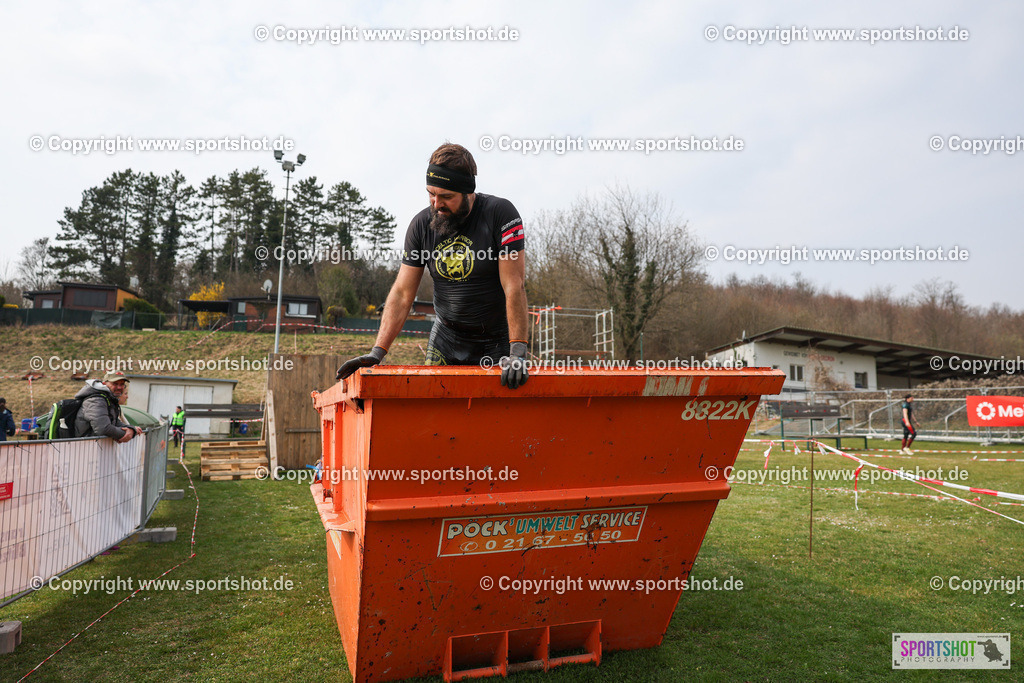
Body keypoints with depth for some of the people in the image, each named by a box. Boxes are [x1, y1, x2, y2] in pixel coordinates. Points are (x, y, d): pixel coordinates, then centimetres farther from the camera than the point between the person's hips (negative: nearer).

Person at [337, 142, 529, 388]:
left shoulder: (501, 213, -15)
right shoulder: (421, 225, -3)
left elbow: (514, 287, -20)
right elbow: (402, 293, -4)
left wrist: (518, 352, -28)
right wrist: (377, 352, -13)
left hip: (497, 342, -3)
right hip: (446, 339, 3)